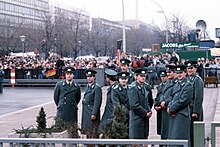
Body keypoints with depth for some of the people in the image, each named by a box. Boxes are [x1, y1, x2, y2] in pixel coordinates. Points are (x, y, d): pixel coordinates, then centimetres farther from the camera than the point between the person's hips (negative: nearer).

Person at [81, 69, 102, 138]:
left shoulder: (97, 87, -14)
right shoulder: (88, 86, 13)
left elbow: (97, 102, -18)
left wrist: (94, 114, -20)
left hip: (92, 112, -9)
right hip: (86, 112, 9)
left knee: (93, 132, -6)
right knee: (87, 132, 14)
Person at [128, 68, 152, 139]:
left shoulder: (143, 87, 16)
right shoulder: (133, 88, -13)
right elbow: (134, 105, -20)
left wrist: (149, 111, 6)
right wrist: (145, 113, -14)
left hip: (145, 119, 9)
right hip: (137, 119, -9)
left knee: (144, 137, 10)